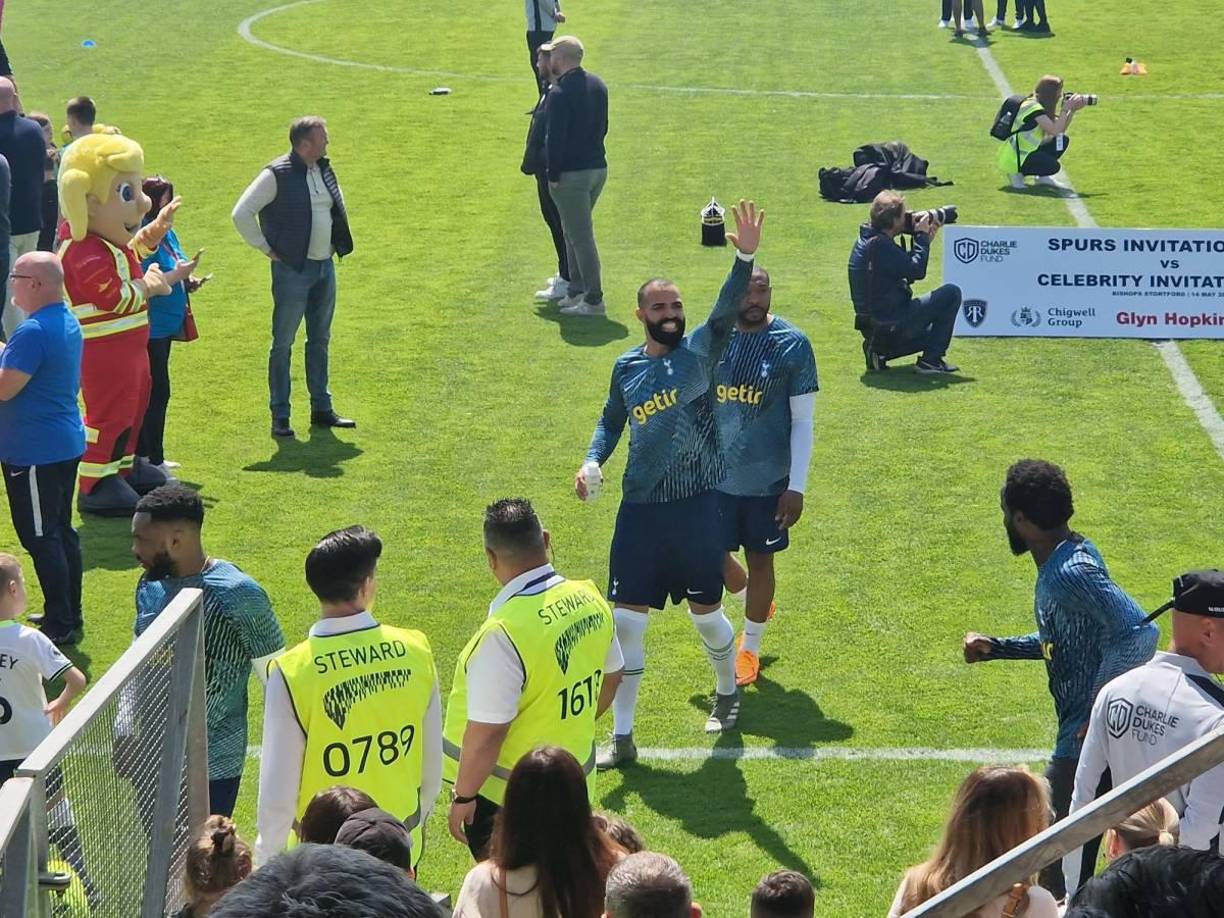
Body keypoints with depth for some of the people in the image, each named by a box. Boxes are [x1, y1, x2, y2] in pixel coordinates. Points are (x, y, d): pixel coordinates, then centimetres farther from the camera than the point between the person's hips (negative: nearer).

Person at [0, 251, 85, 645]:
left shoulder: (33, 332, -23)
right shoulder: (68, 322, 9)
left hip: (34, 452, -10)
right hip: (66, 443, 10)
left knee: (40, 538, -2)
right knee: (61, 531, 17)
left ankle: (60, 624, 2)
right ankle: (70, 615, 25)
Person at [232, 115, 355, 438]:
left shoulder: (324, 171, 7)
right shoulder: (277, 175, -15)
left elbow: (337, 207, 28)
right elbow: (241, 213, -16)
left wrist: (337, 242, 17)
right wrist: (266, 248, -11)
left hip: (325, 266, 7)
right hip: (293, 270, -7)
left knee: (320, 340, 14)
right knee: (283, 344, 0)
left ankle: (321, 409, 23)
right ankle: (280, 417, 5)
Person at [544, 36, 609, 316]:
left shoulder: (560, 92, -18)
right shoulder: (597, 85, 8)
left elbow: (555, 137, -18)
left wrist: (553, 175, -11)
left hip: (571, 174, -9)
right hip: (598, 168, 9)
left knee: (580, 236, -4)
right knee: (575, 231, 21)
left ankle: (594, 300, -2)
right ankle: (576, 290, 26)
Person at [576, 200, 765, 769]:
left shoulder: (699, 351, -4)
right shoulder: (626, 367, 6)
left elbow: (726, 312, -22)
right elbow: (611, 421, 21)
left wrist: (745, 258, -39)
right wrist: (593, 461, 2)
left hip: (697, 507, -2)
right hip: (640, 509, 2)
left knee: (706, 612, 12)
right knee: (626, 621, 0)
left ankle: (727, 692, 42)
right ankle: (622, 737, 8)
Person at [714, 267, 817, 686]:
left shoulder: (793, 345, -11)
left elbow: (803, 421, -8)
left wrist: (797, 486, -11)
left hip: (768, 479, -3)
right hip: (715, 475, 3)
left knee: (760, 558, 9)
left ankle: (750, 647, 29)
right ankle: (755, 601, 43)